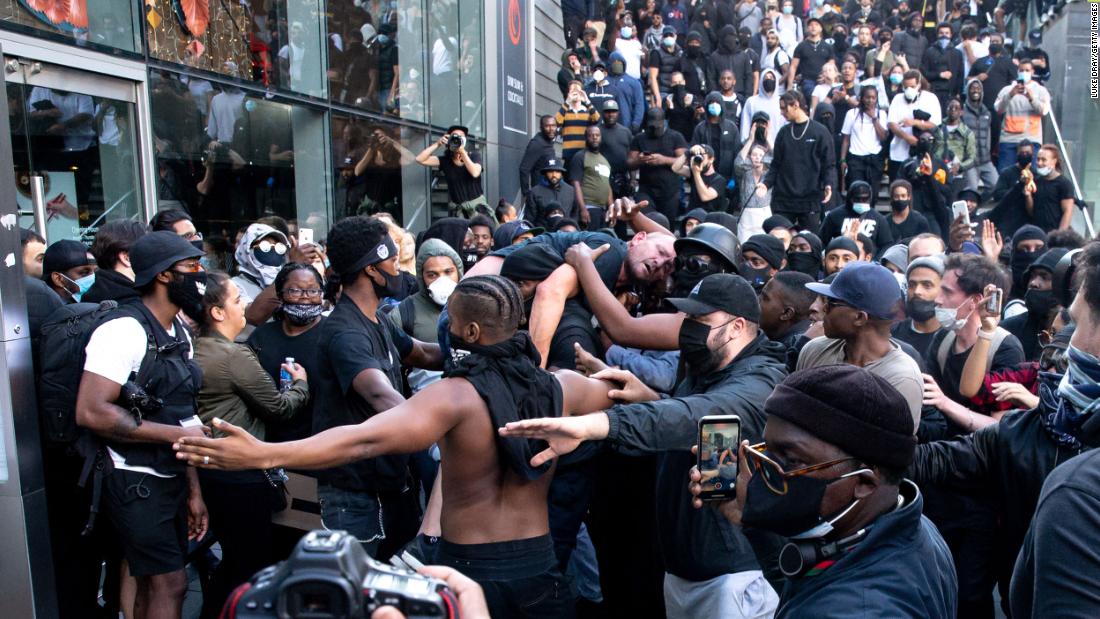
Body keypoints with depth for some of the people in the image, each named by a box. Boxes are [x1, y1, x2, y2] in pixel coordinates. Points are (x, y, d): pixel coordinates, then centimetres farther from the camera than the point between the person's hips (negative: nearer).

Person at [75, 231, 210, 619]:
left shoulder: (179, 335, 12)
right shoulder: (125, 330, -17)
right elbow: (91, 412, -26)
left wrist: (194, 491, 14)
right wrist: (176, 434, -21)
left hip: (170, 478, 8)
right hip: (135, 483, -8)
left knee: (154, 586, 16)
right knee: (169, 583, -6)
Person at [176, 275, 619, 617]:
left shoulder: (456, 396, -20)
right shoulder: (562, 387, -7)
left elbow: (364, 440, -31)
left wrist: (263, 455, -34)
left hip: (468, 567, -4)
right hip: (540, 565, 4)